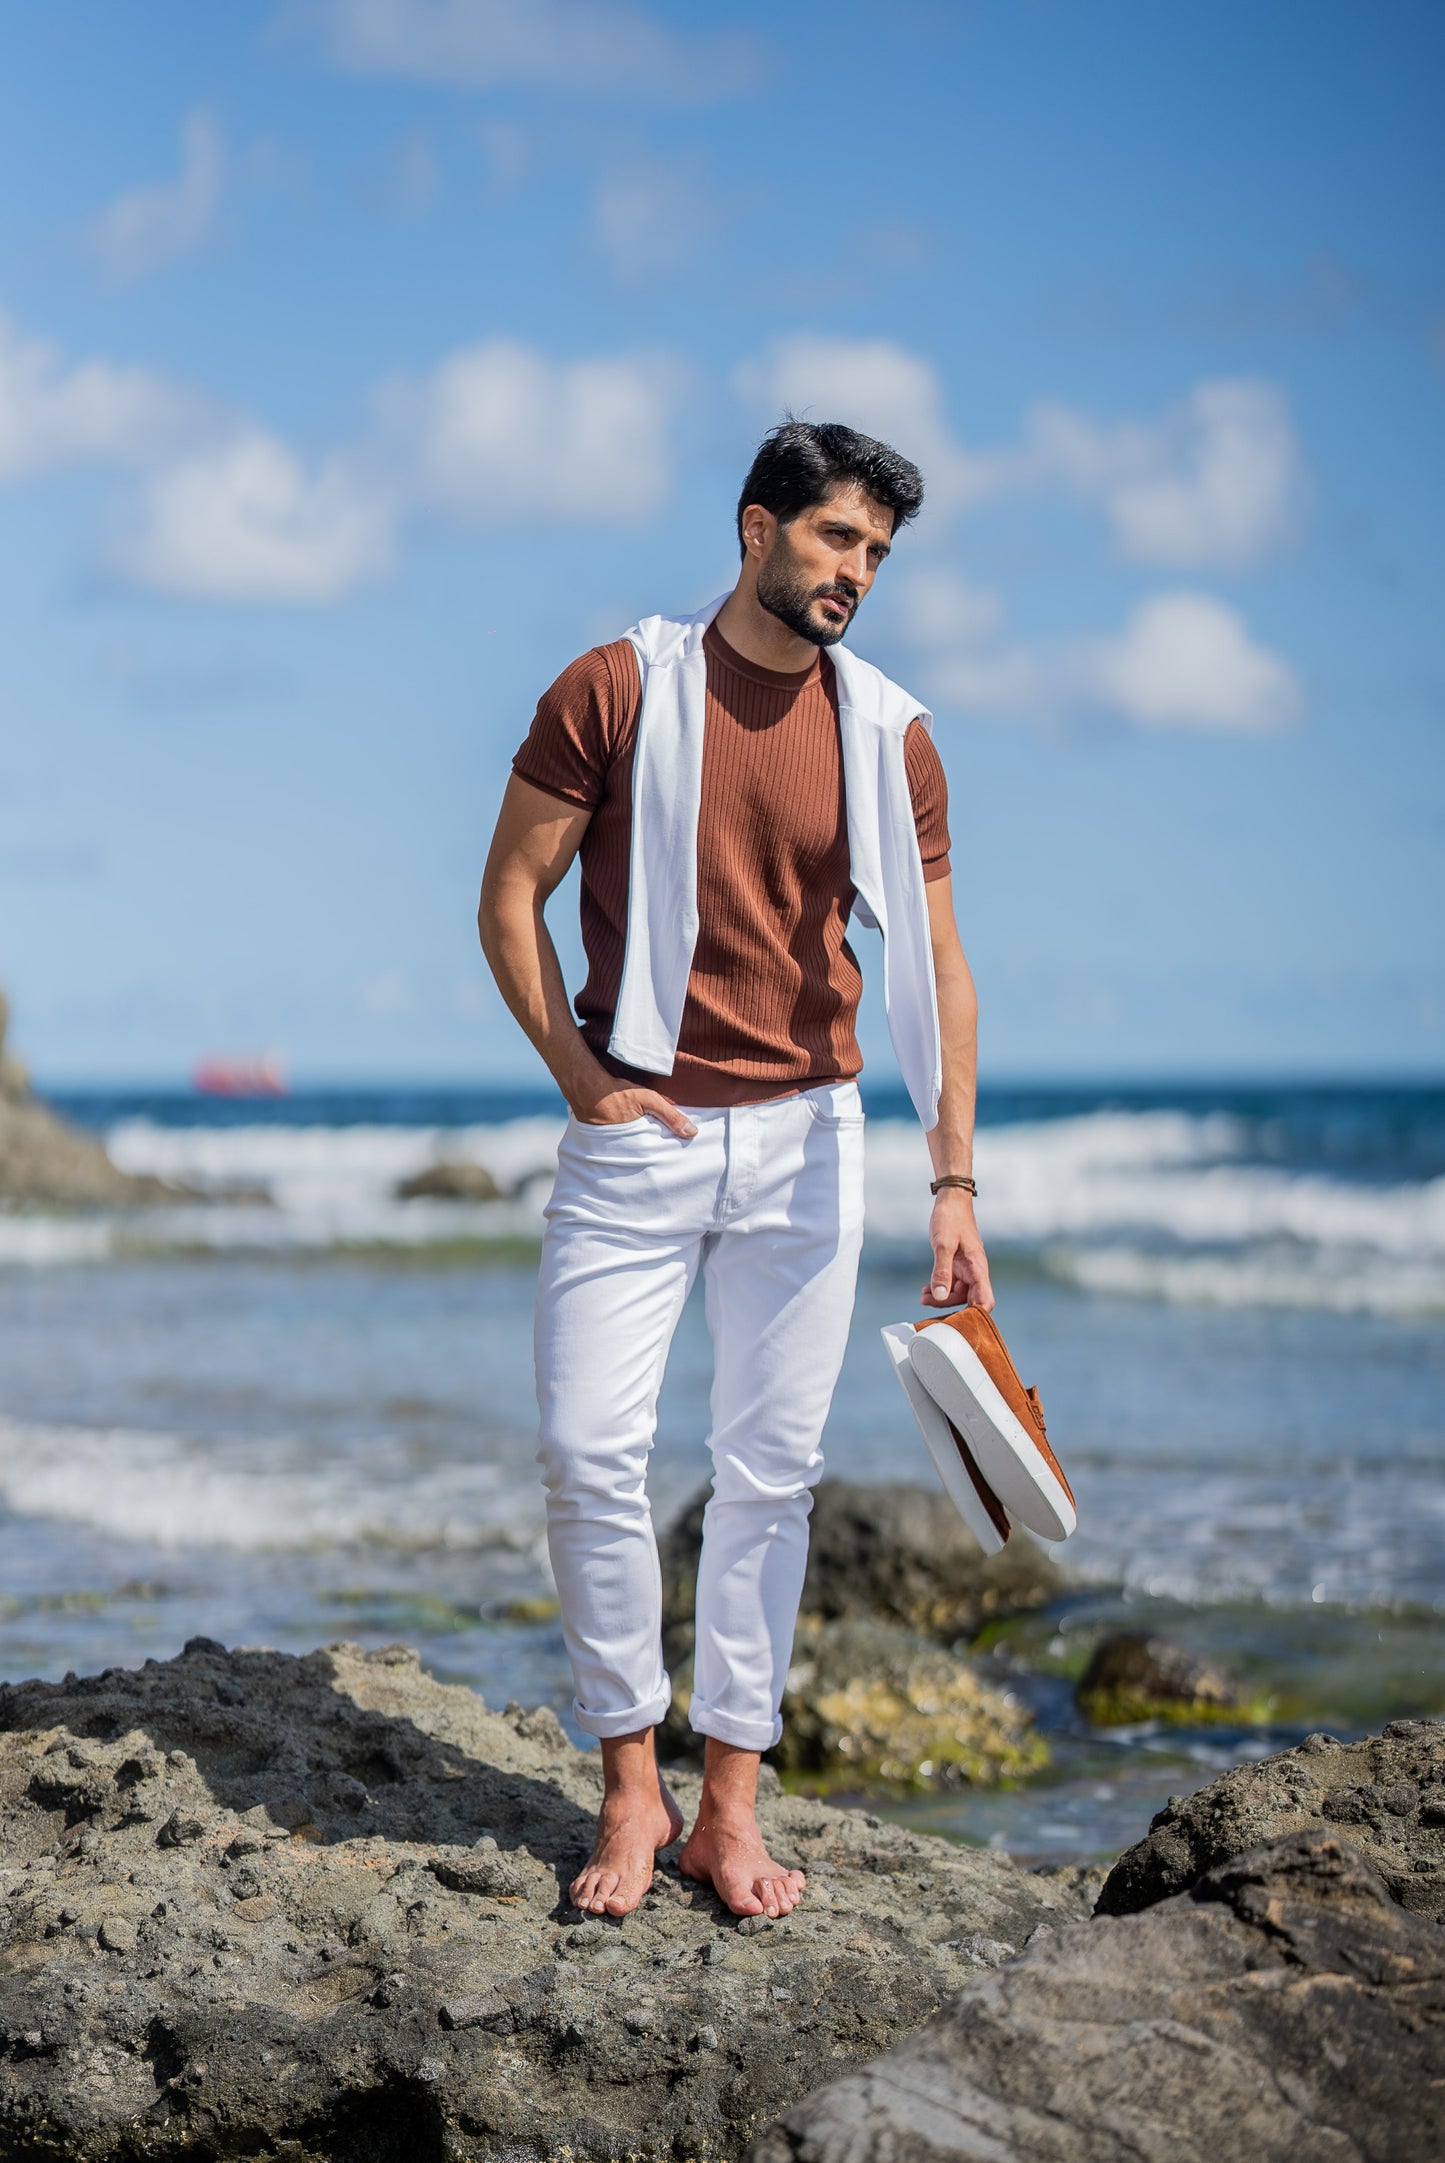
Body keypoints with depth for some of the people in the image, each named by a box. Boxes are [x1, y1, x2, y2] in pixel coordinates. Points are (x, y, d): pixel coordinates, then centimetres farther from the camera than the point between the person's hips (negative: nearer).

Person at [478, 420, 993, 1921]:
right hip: (634, 1135, -2)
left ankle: (731, 1808, 12)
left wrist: (955, 1184, 0)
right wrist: (578, 1073, -10)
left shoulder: (889, 738, 4)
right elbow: (510, 896, 1)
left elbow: (932, 966, 5)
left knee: (770, 1471, 4)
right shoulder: (617, 691, -2)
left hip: (804, 1140, 2)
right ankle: (630, 1786, 7)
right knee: (589, 1453, -7)